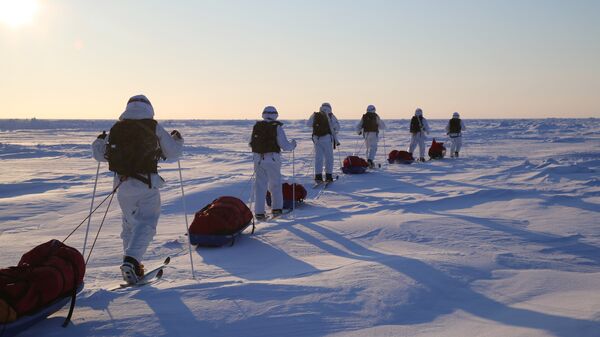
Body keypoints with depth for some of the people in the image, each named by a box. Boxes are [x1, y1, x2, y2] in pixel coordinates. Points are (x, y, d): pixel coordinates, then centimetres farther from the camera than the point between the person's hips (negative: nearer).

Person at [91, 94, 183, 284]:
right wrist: (177, 139, 25)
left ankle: (131, 263, 24)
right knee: (146, 223, 1)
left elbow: (99, 154, 12)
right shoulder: (154, 128, -1)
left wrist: (99, 141, 34)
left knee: (130, 223, 20)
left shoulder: (116, 129, 6)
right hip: (147, 183, -4)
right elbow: (172, 153, 4)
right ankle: (131, 259, -18)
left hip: (122, 184, 4)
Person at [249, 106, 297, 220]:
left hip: (258, 158, 3)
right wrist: (293, 145, 11)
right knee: (275, 184, 15)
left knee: (260, 185, 7)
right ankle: (276, 208, 22)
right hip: (272, 159, -3)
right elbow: (285, 145, -10)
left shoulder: (256, 126, 5)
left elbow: (251, 143, 10)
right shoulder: (277, 127, -6)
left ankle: (259, 212, 4)